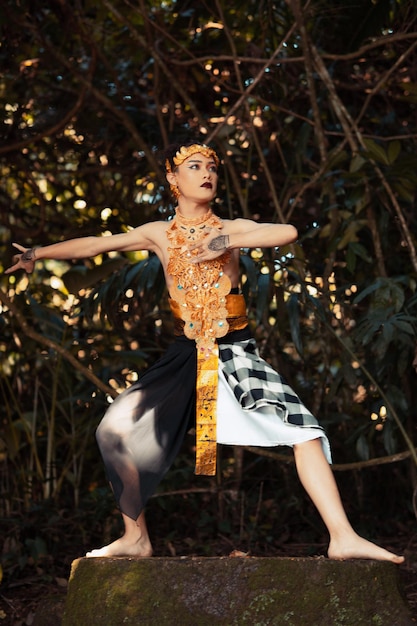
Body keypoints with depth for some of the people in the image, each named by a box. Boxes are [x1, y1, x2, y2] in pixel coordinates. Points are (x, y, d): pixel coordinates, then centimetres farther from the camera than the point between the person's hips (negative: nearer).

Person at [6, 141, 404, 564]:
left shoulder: (231, 229, 1)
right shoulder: (159, 234, 7)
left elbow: (288, 232, -15)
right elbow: (95, 245, 6)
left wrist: (225, 243, -16)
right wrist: (38, 253, 2)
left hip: (235, 352, -2)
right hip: (186, 356, 2)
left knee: (302, 430, -18)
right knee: (116, 428, -8)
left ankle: (343, 538, -16)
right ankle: (135, 538, 8)